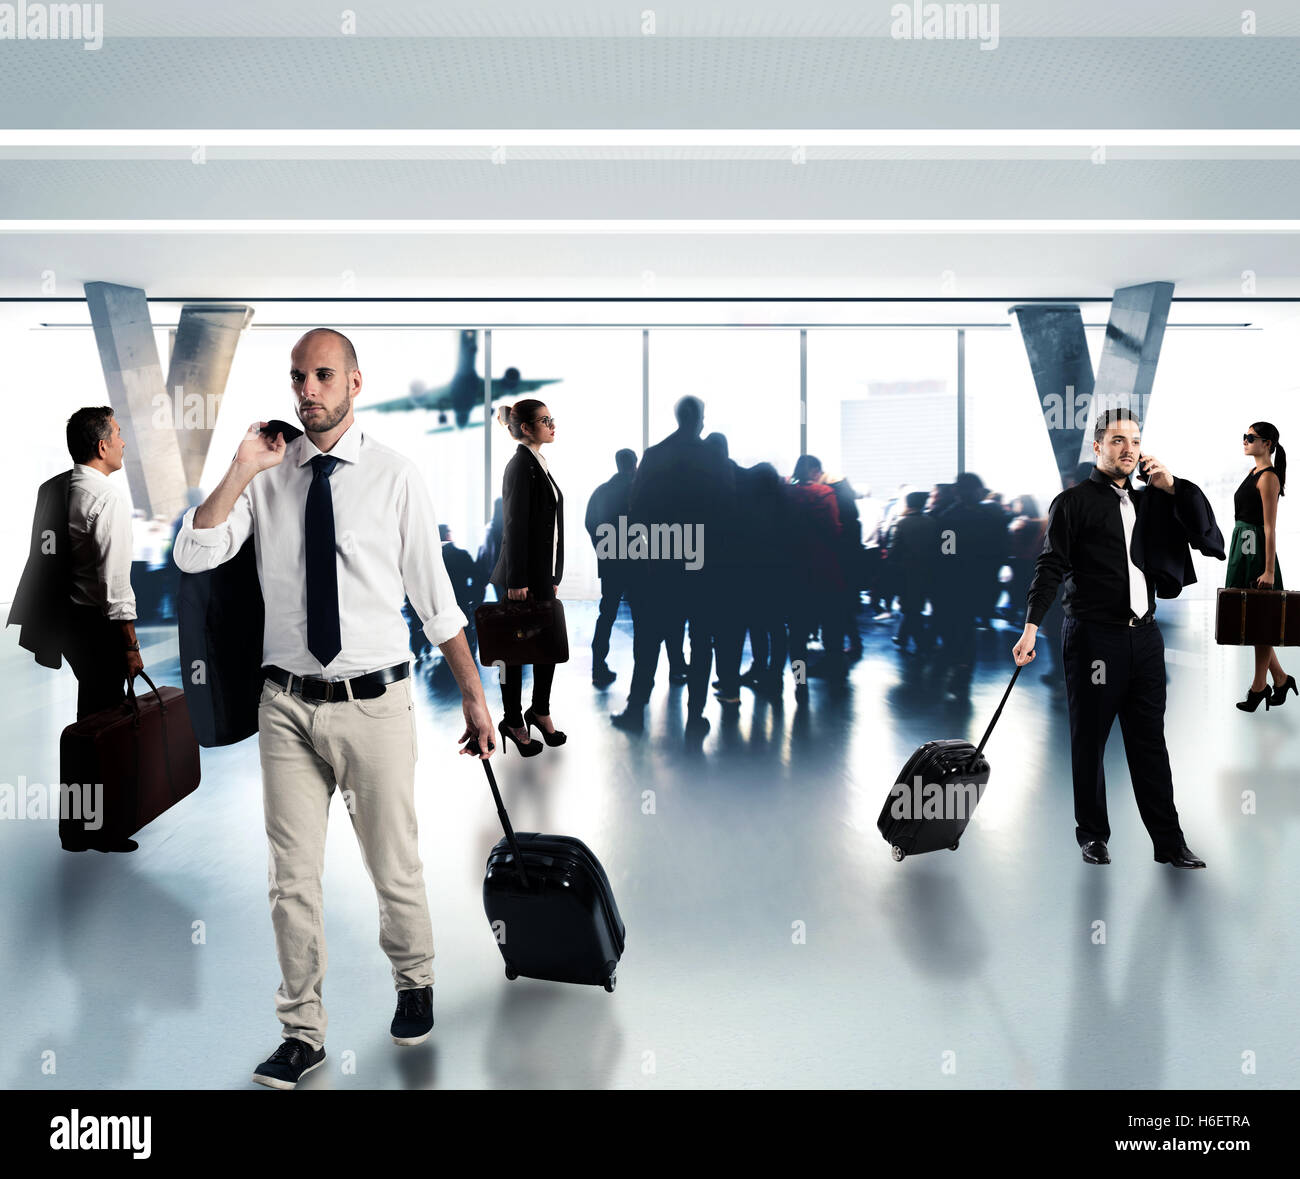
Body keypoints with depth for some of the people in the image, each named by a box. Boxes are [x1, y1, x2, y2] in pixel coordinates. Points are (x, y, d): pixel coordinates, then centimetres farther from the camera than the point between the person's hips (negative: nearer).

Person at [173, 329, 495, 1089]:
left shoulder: (396, 477, -5)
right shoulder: (266, 476, 3)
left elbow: (436, 597, -1)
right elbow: (192, 556, -6)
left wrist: (474, 696, 1)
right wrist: (242, 469, -12)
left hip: (374, 704, -2)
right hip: (288, 705, 2)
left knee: (395, 868, 11)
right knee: (293, 878, 10)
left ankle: (416, 984, 40)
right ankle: (303, 1032, 28)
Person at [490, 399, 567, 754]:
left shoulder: (539, 464, 14)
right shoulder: (520, 466, -14)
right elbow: (515, 526, -17)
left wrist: (553, 575, 18)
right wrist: (516, 581, -19)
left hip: (542, 574, 9)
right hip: (521, 576, -9)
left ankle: (540, 711, 28)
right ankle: (513, 721, 15)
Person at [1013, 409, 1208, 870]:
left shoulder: (1147, 501, 16)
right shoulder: (1073, 502, -1)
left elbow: (1208, 533, 16)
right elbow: (1050, 567, -10)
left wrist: (1172, 486, 4)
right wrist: (1031, 626, -21)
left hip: (1144, 636, 5)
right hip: (1094, 636, -5)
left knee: (1150, 741, 8)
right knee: (1089, 741, 5)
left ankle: (1169, 844, 13)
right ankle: (1093, 836, 18)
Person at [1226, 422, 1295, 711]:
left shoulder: (1268, 477, -14)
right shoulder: (1253, 472, 14)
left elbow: (1270, 527, -18)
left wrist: (1269, 570, -20)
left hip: (1257, 549, -9)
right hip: (1242, 547, 9)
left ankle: (1259, 687, 10)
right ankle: (1281, 679, 22)